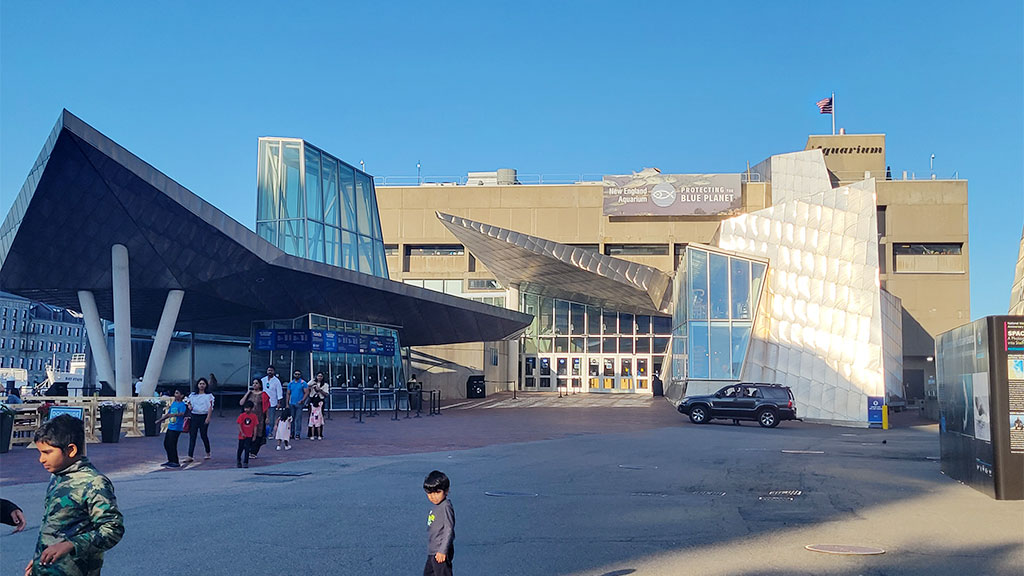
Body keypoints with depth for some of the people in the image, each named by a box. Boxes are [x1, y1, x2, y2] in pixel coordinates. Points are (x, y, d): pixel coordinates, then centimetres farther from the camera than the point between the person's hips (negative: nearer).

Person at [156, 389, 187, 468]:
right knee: (166, 443, 13)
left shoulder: (182, 405, -11)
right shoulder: (173, 403, 14)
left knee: (172, 444, -9)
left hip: (176, 428, -9)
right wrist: (160, 420, 23)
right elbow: (168, 414, 23)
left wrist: (173, 415, -42)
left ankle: (175, 463, -1)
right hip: (170, 426, 9)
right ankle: (170, 460, 25)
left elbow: (182, 413, -28)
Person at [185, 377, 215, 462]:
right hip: (194, 416, 3)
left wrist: (208, 418, -13)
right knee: (192, 436, -5)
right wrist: (189, 406, -5)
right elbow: (189, 403, 20)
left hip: (203, 416, -3)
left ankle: (208, 453, 25)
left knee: (204, 435, 4)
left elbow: (210, 407, -3)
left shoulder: (208, 395, 2)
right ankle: (190, 456, -8)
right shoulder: (193, 395, 12)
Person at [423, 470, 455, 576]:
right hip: (432, 552, 10)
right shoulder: (437, 506, 10)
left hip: (440, 552, -10)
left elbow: (449, 530, -22)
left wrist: (443, 551, -25)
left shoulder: (446, 507, -18)